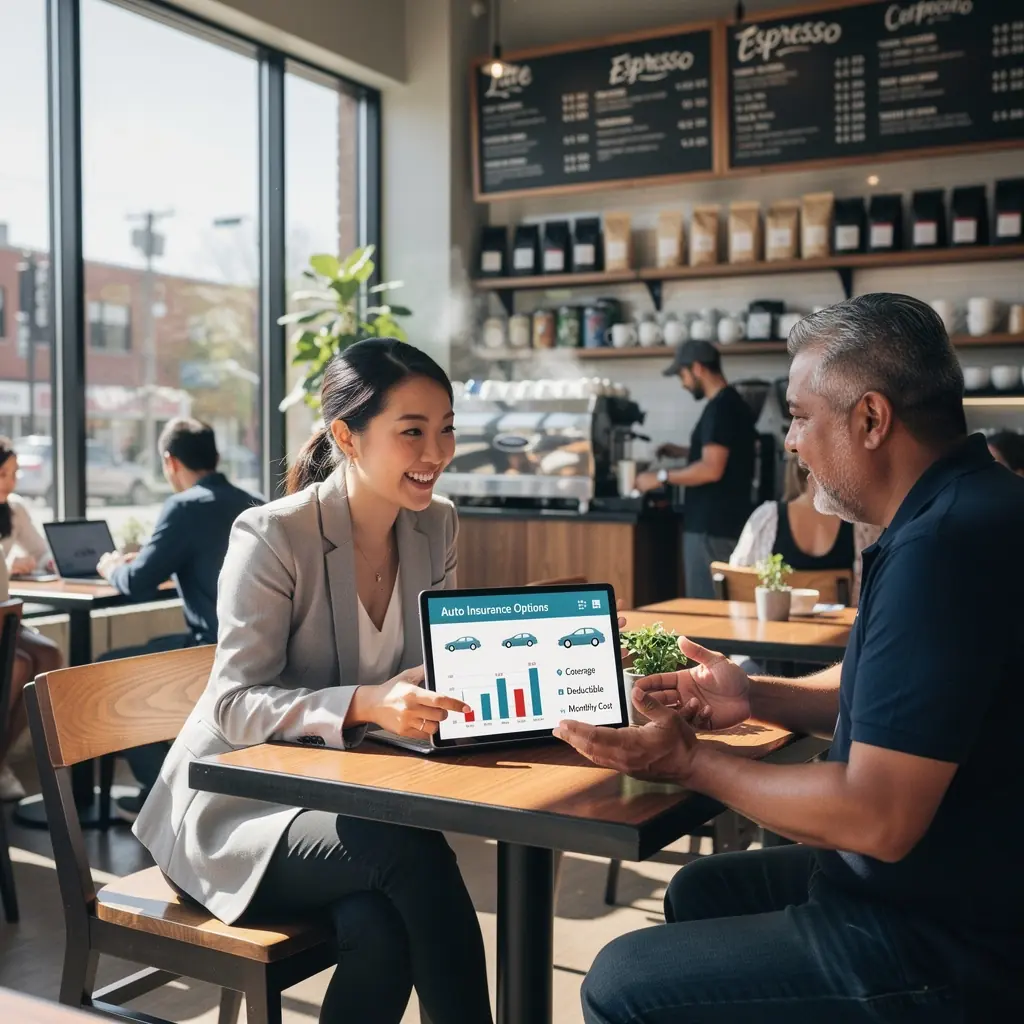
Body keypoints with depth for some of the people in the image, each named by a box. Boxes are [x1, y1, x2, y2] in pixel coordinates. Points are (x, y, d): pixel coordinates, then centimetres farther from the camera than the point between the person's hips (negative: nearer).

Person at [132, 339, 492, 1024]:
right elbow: (235, 706, -20)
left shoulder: (437, 526, 1)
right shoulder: (272, 536, -18)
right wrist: (365, 704, -37)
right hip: (240, 804, -4)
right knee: (414, 852, -31)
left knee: (383, 929, -28)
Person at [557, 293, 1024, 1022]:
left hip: (951, 946, -10)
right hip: (948, 889, 10)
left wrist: (690, 763, -15)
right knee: (700, 891, 23)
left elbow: (876, 818, -29)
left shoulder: (944, 543, -29)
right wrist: (754, 697, 5)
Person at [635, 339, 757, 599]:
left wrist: (661, 477, -16)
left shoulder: (720, 408, -16)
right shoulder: (733, 403, 15)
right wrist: (681, 451, 24)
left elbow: (712, 469, -23)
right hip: (725, 522, 10)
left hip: (712, 526, -10)